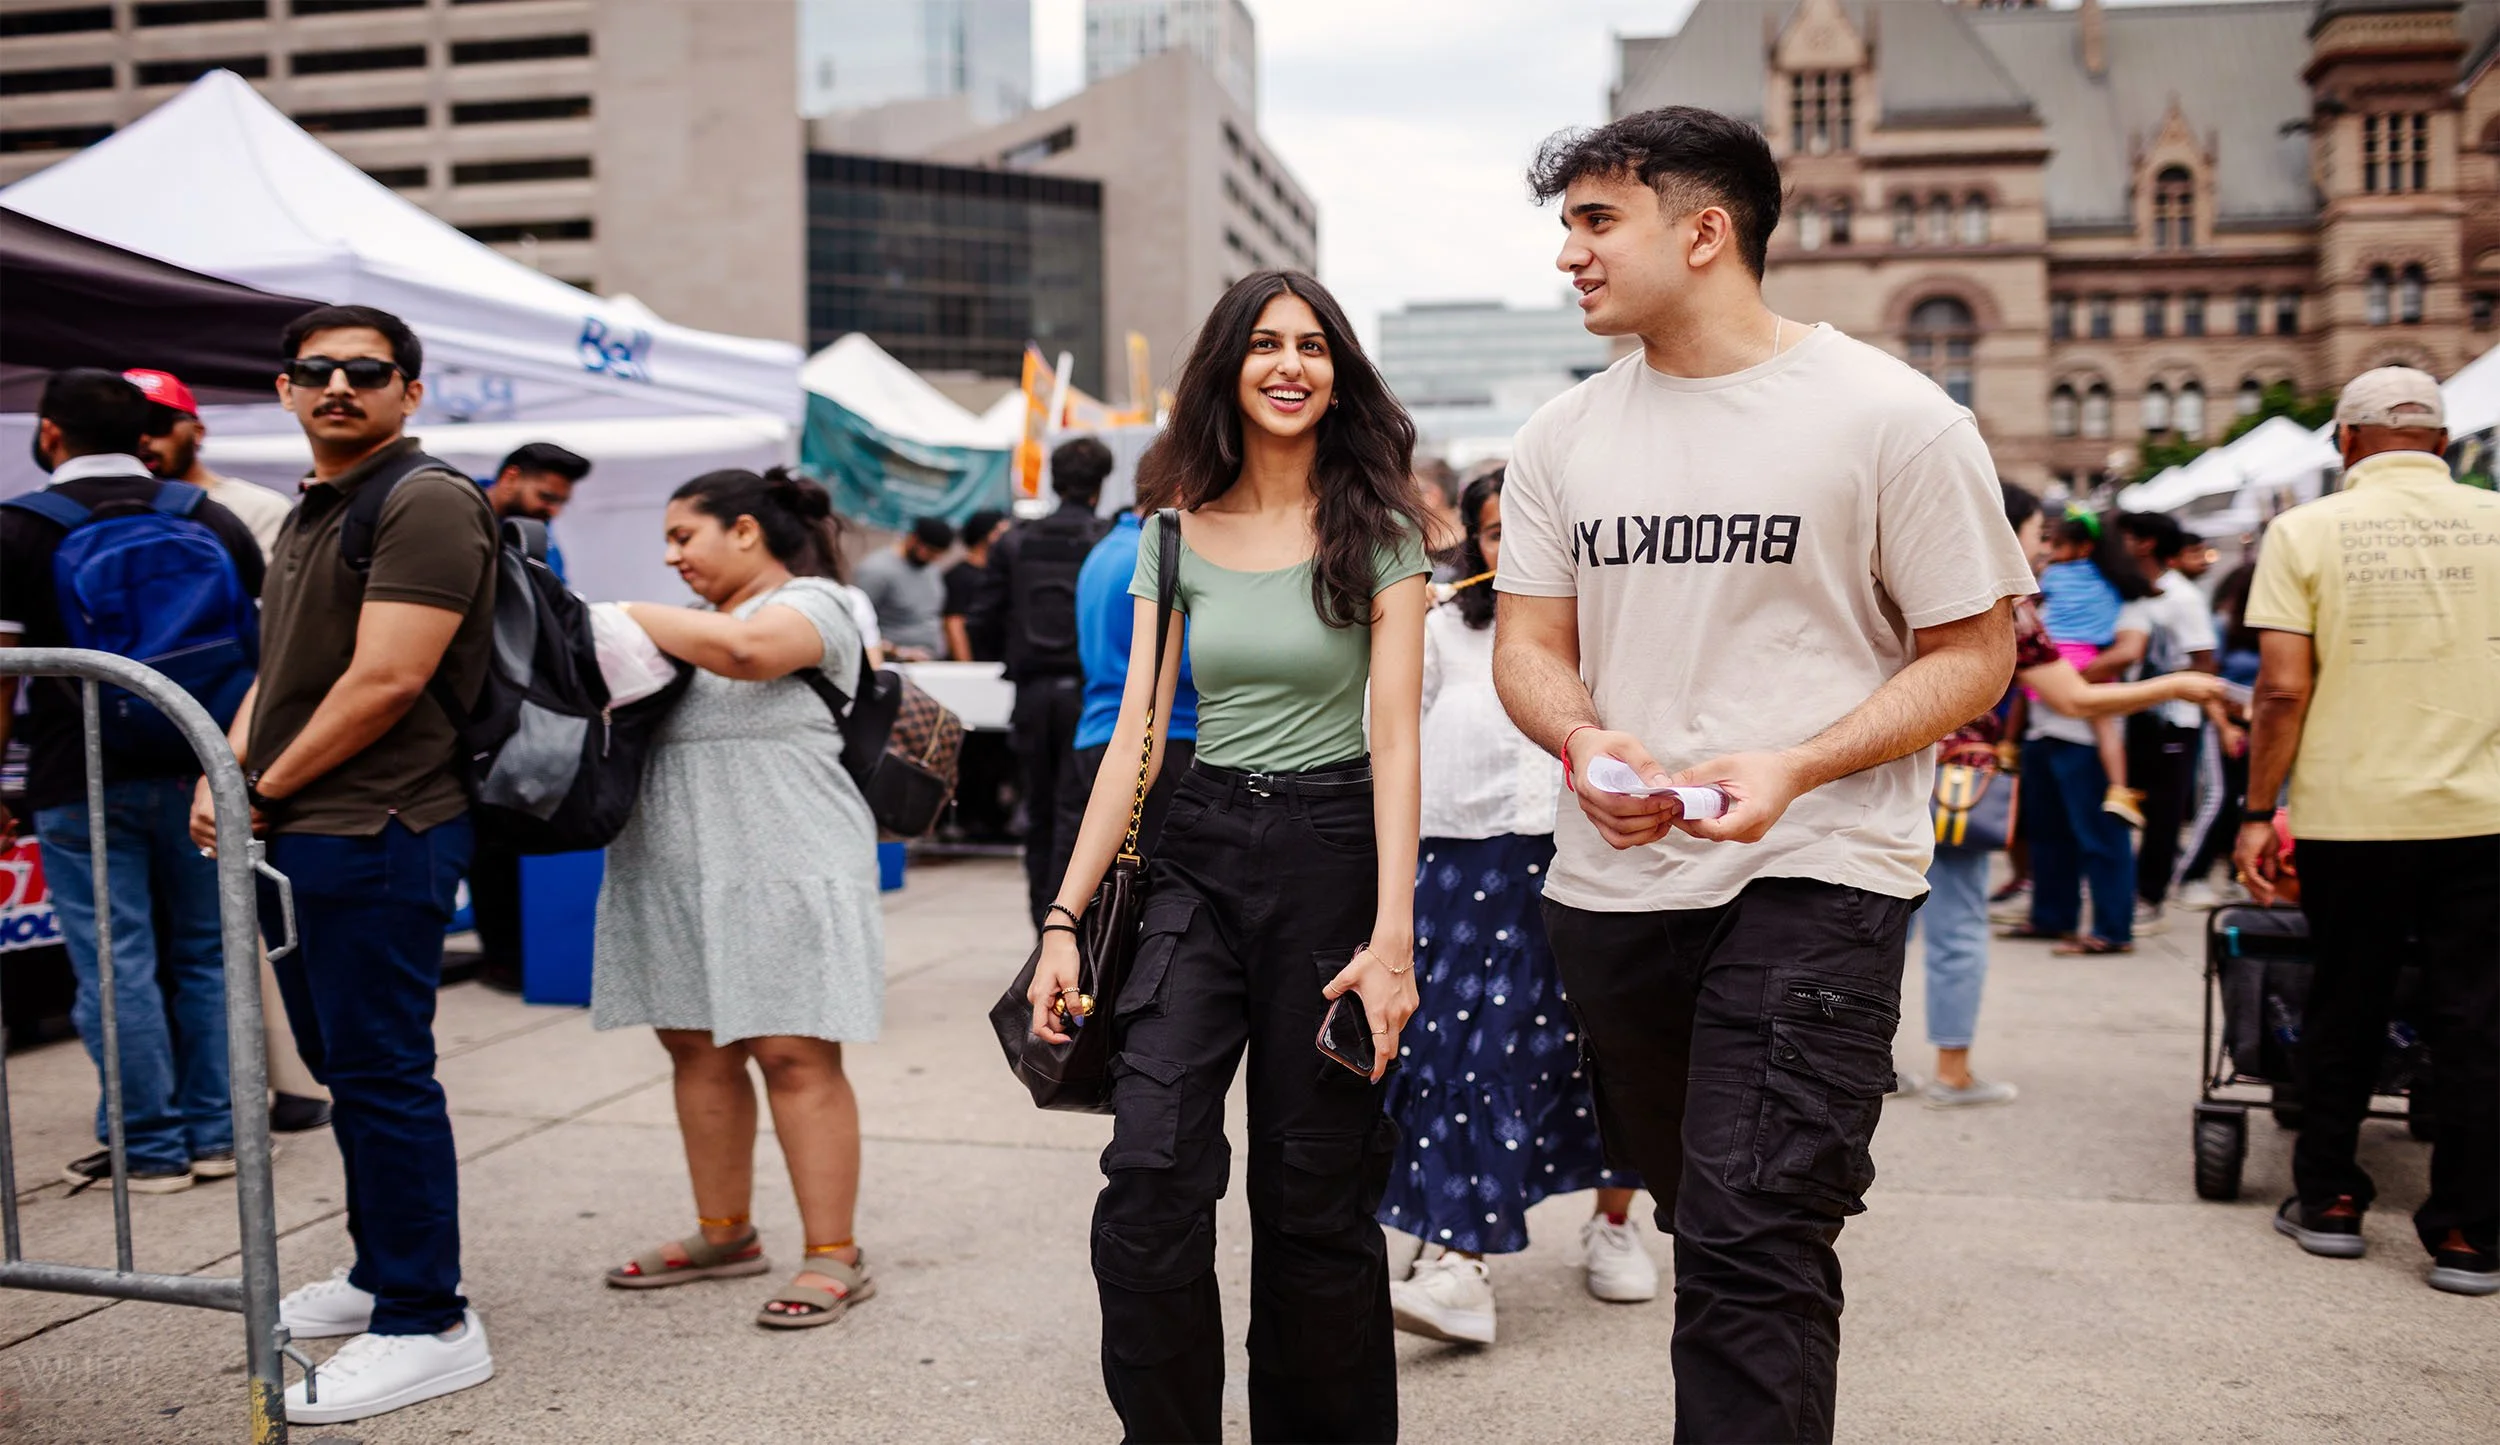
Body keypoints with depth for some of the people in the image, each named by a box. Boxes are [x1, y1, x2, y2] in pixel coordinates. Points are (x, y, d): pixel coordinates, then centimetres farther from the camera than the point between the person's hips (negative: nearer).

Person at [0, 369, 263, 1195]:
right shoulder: (216, 521, 5)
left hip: (82, 785, -3)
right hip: (198, 778, 4)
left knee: (116, 968, 3)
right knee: (205, 957, 12)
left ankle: (149, 1148, 9)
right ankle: (214, 1134, 18)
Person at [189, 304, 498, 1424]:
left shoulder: (428, 503, -13)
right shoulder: (306, 514, 19)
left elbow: (388, 679, -20)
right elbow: (278, 670, 21)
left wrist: (268, 787, -10)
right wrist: (227, 776, 3)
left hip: (375, 837, -10)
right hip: (298, 834, 10)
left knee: (381, 1073, -6)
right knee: (342, 1065, 18)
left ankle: (425, 1324, 4)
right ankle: (379, 1275, 32)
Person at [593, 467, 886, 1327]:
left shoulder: (810, 603, -3)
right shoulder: (701, 624, 23)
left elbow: (744, 649, -23)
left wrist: (629, 618, -11)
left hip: (783, 867, -8)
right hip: (679, 871, 8)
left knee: (794, 1057, -8)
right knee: (697, 1048, 10)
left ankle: (833, 1257, -3)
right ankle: (724, 1234, 24)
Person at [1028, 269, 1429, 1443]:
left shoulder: (1377, 530, -1)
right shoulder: (1177, 532, 7)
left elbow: (1395, 737, -7)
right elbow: (1137, 734, 5)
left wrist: (1392, 934, -16)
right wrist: (1064, 917, -1)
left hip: (1333, 850, -2)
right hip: (1198, 854, 2)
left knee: (1314, 1195, 6)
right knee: (1150, 1175, -11)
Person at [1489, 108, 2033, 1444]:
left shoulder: (1890, 416, -7)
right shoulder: (1564, 437, 7)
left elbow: (1974, 654, -5)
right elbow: (1528, 643, 9)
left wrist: (1795, 765, -20)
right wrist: (1584, 743, -14)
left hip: (1814, 876, -5)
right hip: (1612, 877, 6)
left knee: (1751, 1246, -12)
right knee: (1696, 1215, 19)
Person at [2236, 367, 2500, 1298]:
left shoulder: (2306, 532, -4)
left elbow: (2283, 690, -9)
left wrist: (2258, 813, -2)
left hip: (2352, 812, -1)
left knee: (2344, 1010, 12)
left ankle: (2329, 1201, 22)